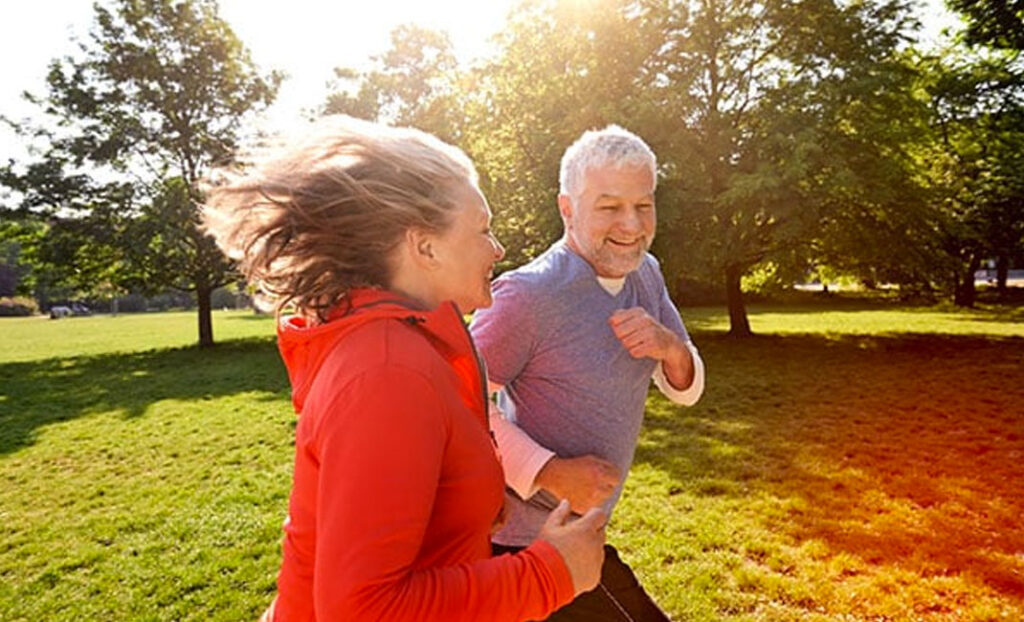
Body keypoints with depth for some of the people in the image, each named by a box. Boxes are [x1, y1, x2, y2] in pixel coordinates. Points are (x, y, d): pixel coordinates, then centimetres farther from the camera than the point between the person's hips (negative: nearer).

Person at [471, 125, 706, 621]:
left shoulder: (645, 273, 1)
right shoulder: (529, 295, -25)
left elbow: (685, 391, 6)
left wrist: (671, 348, -16)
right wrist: (551, 472, -28)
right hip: (523, 538, -7)